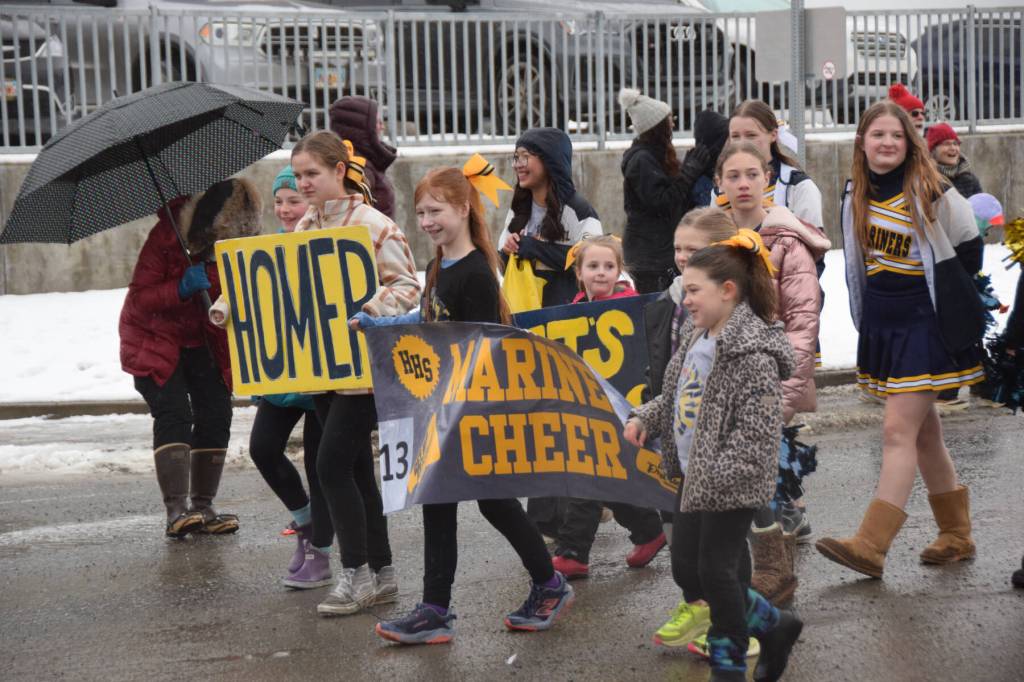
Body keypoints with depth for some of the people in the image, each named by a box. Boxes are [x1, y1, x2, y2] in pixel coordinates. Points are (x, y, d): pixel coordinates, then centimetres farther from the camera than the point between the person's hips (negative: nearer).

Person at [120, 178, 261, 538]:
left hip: (204, 343, 5)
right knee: (173, 414, -19)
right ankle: (176, 510, -22)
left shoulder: (238, 245, -8)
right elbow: (139, 298, -21)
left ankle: (202, 508, 5)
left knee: (216, 416, -5)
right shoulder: (166, 236, -22)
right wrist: (181, 289, -37)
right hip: (155, 341, -5)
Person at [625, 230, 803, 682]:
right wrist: (645, 419, 3)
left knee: (716, 571, -2)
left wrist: (714, 477, -27)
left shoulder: (753, 352, -20)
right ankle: (775, 627, 28)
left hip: (733, 483, -9)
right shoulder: (696, 336, 8)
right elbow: (675, 394, 20)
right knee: (686, 568, 11)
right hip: (696, 477, 9)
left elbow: (756, 429, -23)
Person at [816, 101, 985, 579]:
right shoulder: (857, 195, 7)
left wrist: (941, 295, 3)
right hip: (880, 325, 7)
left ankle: (871, 546, -18)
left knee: (898, 429, -13)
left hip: (924, 323, -7)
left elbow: (968, 250, -1)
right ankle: (957, 536, 24)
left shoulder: (931, 193, -10)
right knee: (924, 431, 13)